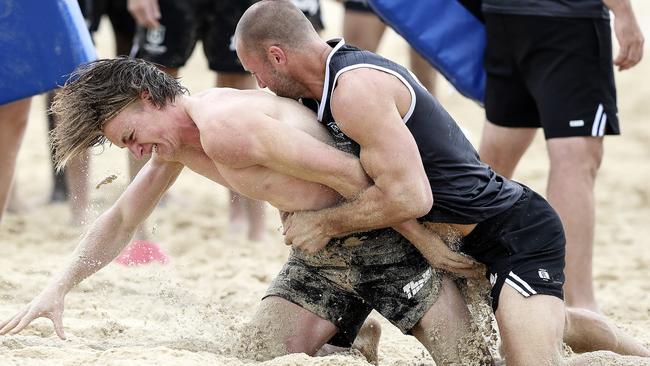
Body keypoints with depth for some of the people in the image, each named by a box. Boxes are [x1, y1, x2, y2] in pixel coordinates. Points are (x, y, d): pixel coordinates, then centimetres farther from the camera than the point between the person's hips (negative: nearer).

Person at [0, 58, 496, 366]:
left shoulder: (225, 128, -26)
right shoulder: (176, 143, 6)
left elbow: (350, 174, -26)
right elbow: (121, 221, 21)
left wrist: (423, 237, -21)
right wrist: (59, 288, 16)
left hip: (388, 237, -8)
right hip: (320, 256, 8)